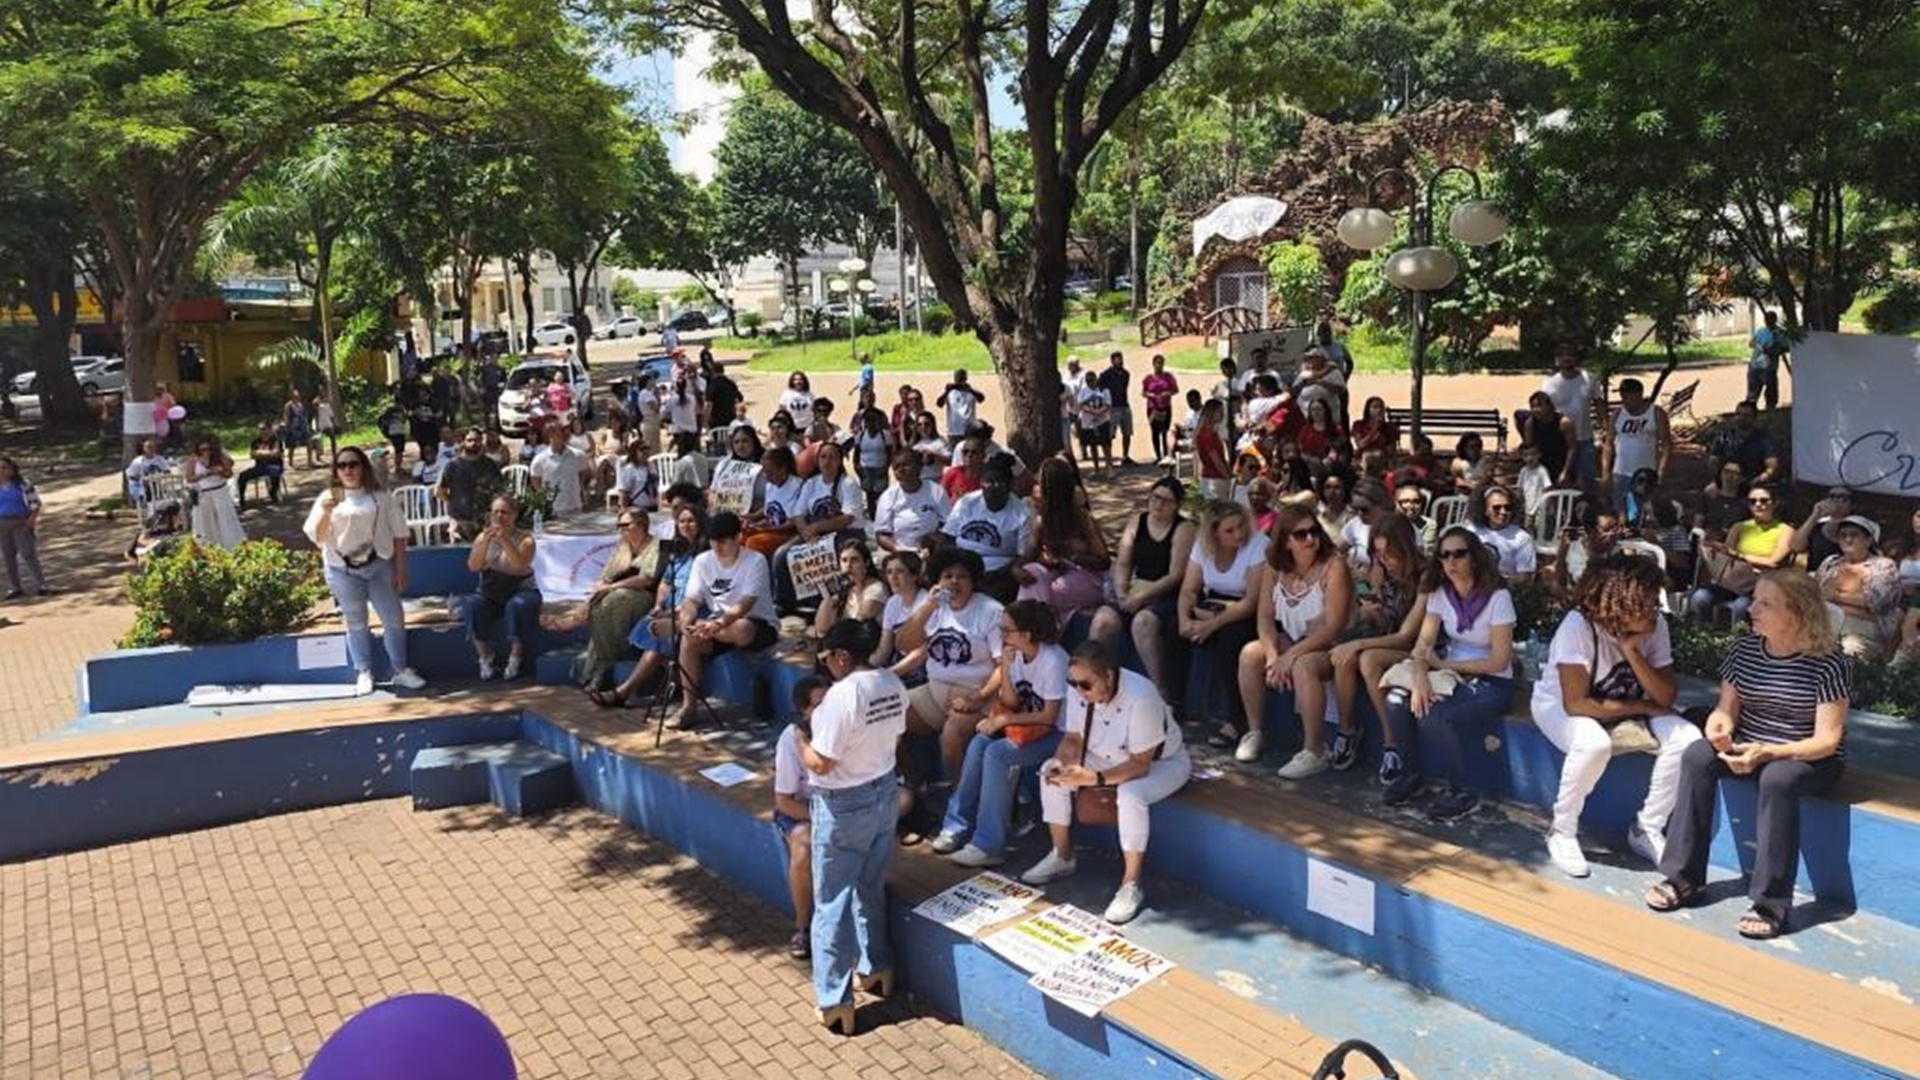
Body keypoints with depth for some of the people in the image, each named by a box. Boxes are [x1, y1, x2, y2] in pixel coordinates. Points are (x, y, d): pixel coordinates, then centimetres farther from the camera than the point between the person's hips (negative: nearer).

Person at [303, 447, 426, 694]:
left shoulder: (381, 496, 0)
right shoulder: (328, 498, 0)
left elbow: (398, 533, 3)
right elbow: (316, 537, -6)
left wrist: (400, 569, 0)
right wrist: (325, 512, -23)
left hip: (378, 565, 0)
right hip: (343, 570, 0)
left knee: (393, 618, 3)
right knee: (355, 623, 10)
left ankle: (400, 670, 17)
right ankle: (364, 673, 21)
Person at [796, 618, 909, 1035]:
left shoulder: (842, 695, -26)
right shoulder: (894, 685, -2)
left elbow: (821, 763, -21)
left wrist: (801, 739, -4)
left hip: (843, 806, -7)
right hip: (884, 793, 8)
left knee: (833, 904, 5)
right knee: (871, 890, 24)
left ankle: (835, 1001, 11)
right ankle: (877, 969, 38)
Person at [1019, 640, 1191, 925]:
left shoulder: (1140, 697, -36)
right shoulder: (1078, 689, -18)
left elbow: (1140, 765, -32)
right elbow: (1073, 738, -5)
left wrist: (1094, 778, -42)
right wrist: (1061, 762, -27)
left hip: (1161, 762, -6)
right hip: (1110, 758, 7)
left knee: (1131, 796, -36)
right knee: (1051, 772, -9)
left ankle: (1131, 886, -20)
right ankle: (1062, 857, 7)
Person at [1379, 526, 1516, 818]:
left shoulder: (1497, 597, -15)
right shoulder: (1439, 593, 1)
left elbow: (1500, 661, -15)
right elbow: (1423, 646, -6)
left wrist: (1444, 664, -13)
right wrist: (1420, 677, -27)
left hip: (1492, 684, -5)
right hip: (1453, 675, 5)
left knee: (1438, 715, -31)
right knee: (1396, 701, -20)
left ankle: (1465, 793, -11)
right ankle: (1412, 775, 2)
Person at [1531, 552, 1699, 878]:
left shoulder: (1655, 625, -16)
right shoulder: (1578, 626, -32)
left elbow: (1667, 697, -18)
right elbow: (1576, 704, -31)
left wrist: (1632, 652, -32)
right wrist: (1641, 706, -22)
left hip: (1624, 706, 5)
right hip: (1559, 704, -5)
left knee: (1686, 738, -20)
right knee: (1595, 744, -38)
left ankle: (1647, 830, 0)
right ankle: (1562, 832, -13)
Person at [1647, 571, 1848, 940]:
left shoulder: (1827, 663, -16)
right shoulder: (1745, 649, -1)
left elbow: (1827, 740, -18)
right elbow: (1727, 708, 4)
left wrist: (1767, 753, -33)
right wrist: (1719, 727, -22)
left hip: (1810, 758, -5)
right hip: (1748, 748, 5)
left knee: (1778, 779, -37)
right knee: (1697, 757, -23)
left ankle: (1770, 903, -29)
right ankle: (1683, 879, -19)